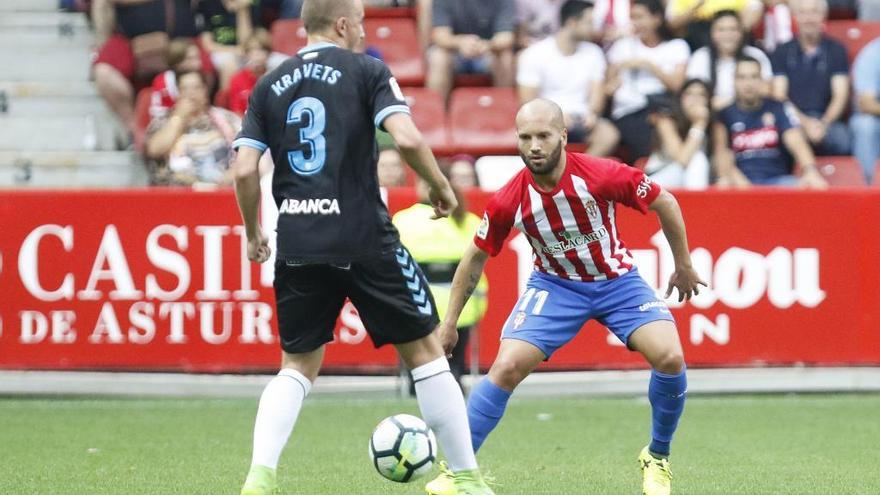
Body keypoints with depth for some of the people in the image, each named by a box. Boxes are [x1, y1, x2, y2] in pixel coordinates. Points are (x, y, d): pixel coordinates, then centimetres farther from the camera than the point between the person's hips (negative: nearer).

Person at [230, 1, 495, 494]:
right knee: (425, 349, 9)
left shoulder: (270, 86, 10)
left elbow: (245, 171, 4)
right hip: (365, 240, -4)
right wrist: (441, 187, 1)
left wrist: (254, 234, 18)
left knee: (298, 365, 16)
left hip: (297, 246, 4)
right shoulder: (366, 70, -1)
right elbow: (407, 138, -14)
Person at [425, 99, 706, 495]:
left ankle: (657, 458, 6)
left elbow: (665, 203, -8)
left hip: (616, 280, 0)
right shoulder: (509, 201, -20)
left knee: (669, 358, -19)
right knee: (507, 367, -18)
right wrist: (449, 322, 1)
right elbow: (476, 256, -2)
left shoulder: (602, 176, -25)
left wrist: (684, 266, 1)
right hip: (555, 284, 0)